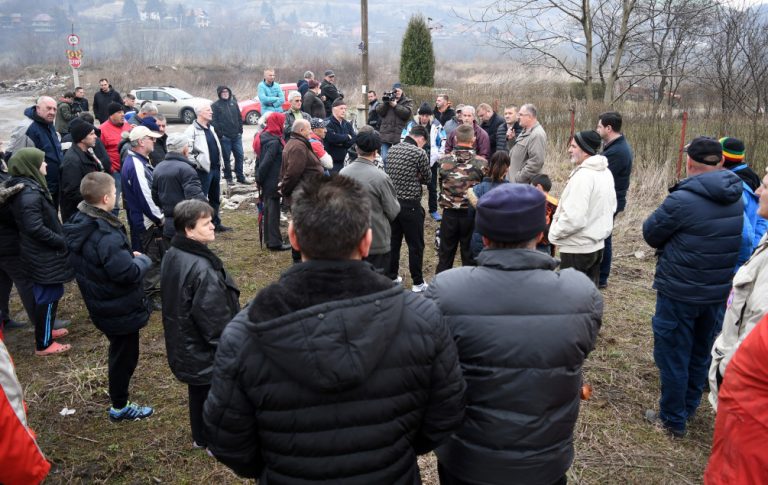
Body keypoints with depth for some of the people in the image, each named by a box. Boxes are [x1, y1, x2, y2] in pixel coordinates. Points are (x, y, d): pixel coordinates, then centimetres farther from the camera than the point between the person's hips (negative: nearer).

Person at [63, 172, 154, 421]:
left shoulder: (80, 223, -2)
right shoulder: (106, 235, -33)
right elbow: (128, 272, -33)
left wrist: (128, 255, 5)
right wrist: (143, 260, -13)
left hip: (100, 302, 9)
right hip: (120, 307, -9)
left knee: (119, 350, 28)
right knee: (124, 354, 10)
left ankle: (118, 391, 48)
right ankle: (120, 407, 27)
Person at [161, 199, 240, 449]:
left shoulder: (172, 255, -2)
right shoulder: (202, 269, -33)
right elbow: (215, 317, -27)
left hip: (185, 344, 9)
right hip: (206, 350, -9)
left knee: (199, 391, 25)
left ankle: (201, 437, 44)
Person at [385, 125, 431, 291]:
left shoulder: (392, 149, 4)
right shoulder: (419, 153, -14)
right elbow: (428, 179, -3)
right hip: (410, 205, -6)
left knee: (393, 242, 17)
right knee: (415, 245, 5)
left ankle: (391, 277, 27)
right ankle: (418, 283, 12)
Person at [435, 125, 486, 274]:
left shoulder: (444, 161, -7)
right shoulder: (481, 163, -11)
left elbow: (441, 186, 2)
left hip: (449, 214, 2)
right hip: (472, 215, -2)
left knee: (445, 255, 14)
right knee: (470, 256, 11)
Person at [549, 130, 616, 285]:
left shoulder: (583, 175, -23)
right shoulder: (606, 172, 8)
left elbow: (574, 218, -28)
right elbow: (611, 206, 18)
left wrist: (554, 233, -13)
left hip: (577, 248, -9)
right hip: (597, 244, 9)